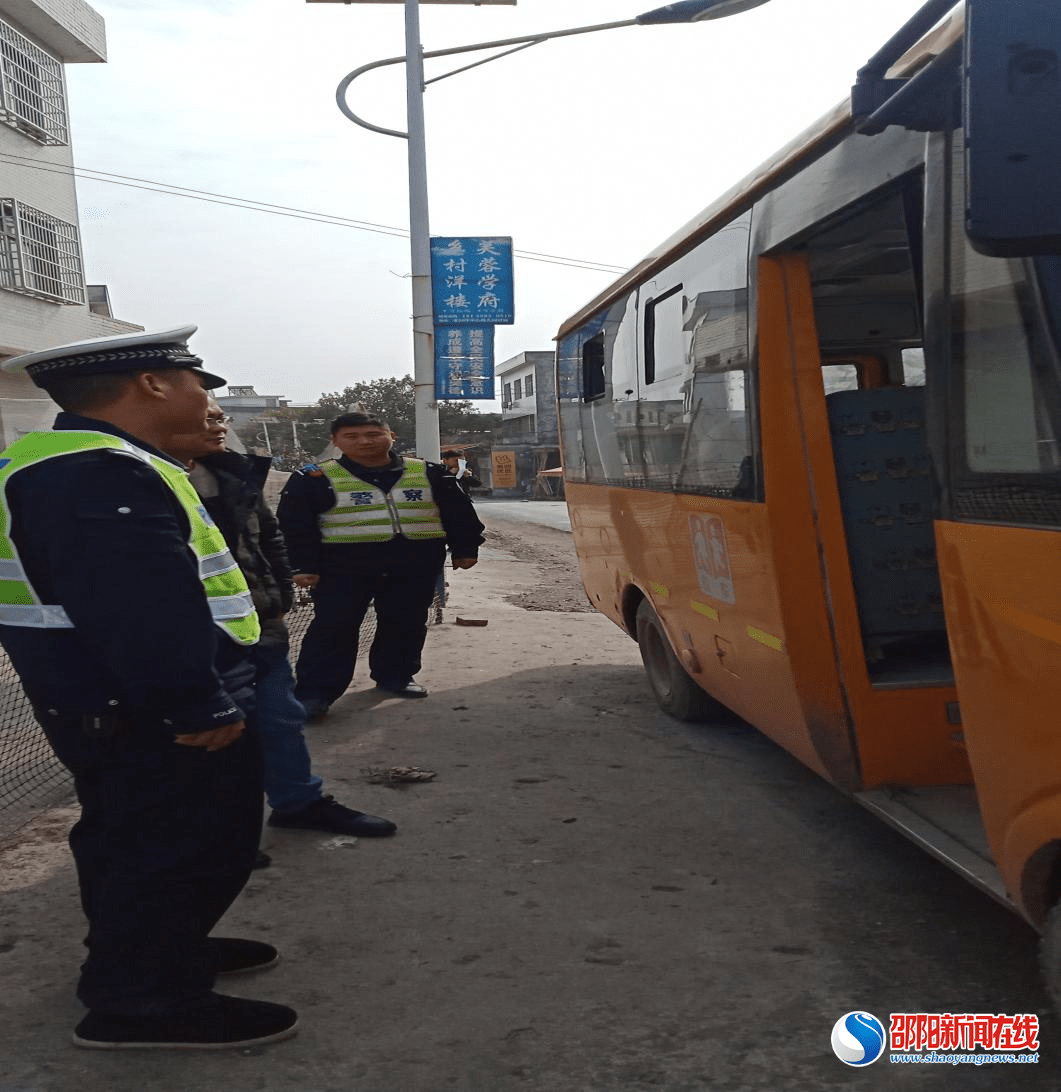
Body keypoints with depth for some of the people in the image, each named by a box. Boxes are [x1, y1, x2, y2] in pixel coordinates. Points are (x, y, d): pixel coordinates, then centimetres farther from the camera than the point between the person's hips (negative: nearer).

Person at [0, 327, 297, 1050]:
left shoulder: (64, 463, 13)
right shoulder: (100, 476, -25)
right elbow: (146, 611, -31)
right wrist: (199, 707, -25)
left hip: (119, 707, 11)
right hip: (154, 718, -11)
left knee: (133, 842, 23)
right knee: (183, 848, 2)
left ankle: (151, 951, 39)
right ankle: (145, 1003, 15)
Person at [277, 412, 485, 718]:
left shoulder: (428, 474, 2)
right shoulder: (315, 479, -5)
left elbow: (458, 513, 9)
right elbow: (293, 525, -5)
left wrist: (464, 549, 8)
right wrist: (302, 566, -9)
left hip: (414, 566, 3)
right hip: (343, 568, -3)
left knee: (405, 624, 12)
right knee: (333, 628, -5)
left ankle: (394, 676, 31)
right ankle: (313, 693, 1)